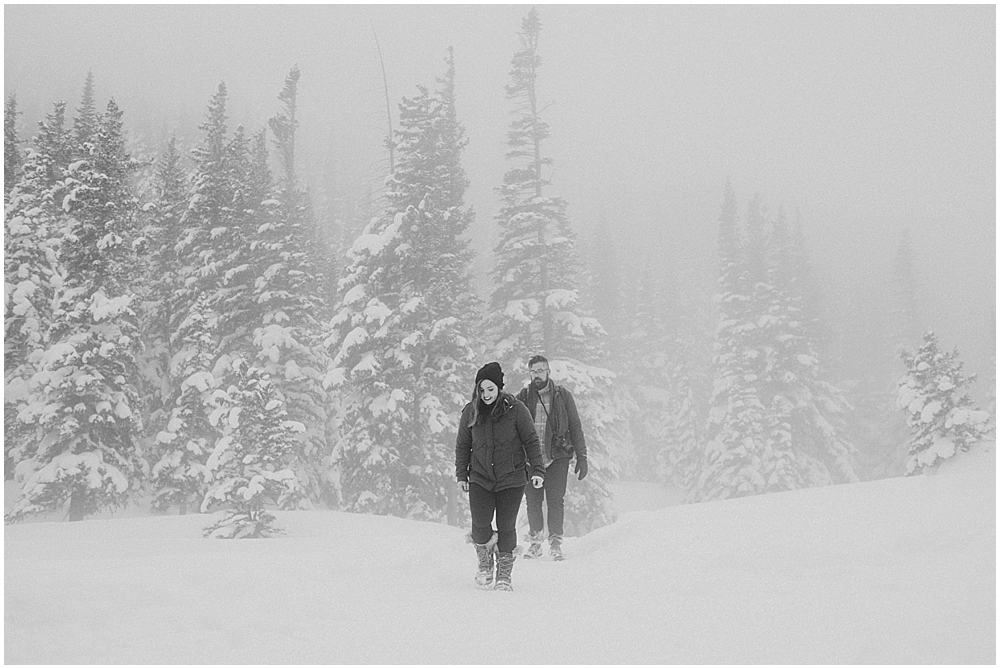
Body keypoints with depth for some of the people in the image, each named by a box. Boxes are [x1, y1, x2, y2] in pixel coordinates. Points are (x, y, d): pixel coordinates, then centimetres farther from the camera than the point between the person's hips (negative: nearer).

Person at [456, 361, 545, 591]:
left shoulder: (516, 410, -7)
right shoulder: (471, 412, 1)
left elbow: (531, 441, -1)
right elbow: (462, 445, 12)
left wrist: (537, 470, -7)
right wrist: (461, 474, 9)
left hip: (511, 479, -2)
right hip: (480, 479, 2)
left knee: (506, 527, -2)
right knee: (480, 525, -11)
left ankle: (504, 575, 13)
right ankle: (485, 564, 16)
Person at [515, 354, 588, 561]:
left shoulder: (563, 396, 3)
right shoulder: (523, 398, 5)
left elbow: (575, 428, 6)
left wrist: (582, 457, 2)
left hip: (557, 457, -1)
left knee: (555, 500, -6)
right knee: (533, 501, 4)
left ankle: (556, 543, 3)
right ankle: (534, 541, 16)